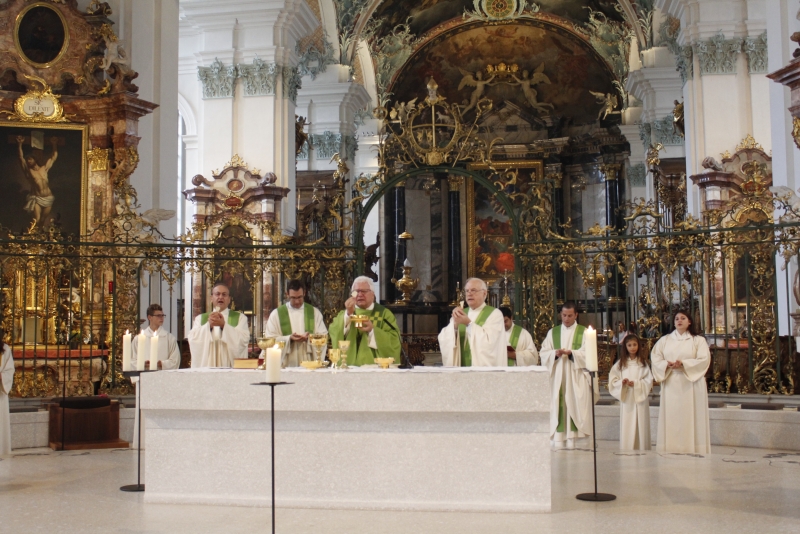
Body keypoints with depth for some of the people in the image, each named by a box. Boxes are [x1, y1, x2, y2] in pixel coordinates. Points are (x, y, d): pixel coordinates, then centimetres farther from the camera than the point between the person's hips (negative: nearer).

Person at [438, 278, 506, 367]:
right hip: (461, 367, 4)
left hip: (483, 369, -4)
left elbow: (489, 342, -18)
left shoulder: (494, 314, -3)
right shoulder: (461, 313, 13)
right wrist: (455, 324, -17)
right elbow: (444, 341, 1)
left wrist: (469, 323, -22)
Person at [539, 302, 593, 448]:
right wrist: (555, 354, -13)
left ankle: (575, 440, -7)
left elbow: (587, 354, -3)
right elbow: (543, 353, 6)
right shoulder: (552, 332, 14)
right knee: (557, 407, -4)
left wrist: (571, 353, -19)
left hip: (576, 378, -2)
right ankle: (558, 440, -5)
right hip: (557, 377, 2)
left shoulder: (584, 332, 7)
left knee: (576, 406, -8)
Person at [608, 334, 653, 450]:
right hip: (626, 399, 1)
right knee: (627, 427, 0)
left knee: (640, 425, 0)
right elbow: (613, 380, 4)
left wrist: (636, 383, -15)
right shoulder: (620, 363, 7)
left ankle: (642, 450, 6)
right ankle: (626, 450, 4)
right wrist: (622, 383, -14)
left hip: (640, 399, -1)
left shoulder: (643, 362, 4)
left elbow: (649, 380, -1)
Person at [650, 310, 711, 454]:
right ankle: (670, 450, 4)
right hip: (670, 384, 3)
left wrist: (683, 364, -17)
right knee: (671, 418, 1)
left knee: (690, 417, -4)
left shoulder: (698, 340, 5)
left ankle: (694, 451, 0)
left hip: (690, 384, -2)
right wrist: (667, 364, -13)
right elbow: (655, 358, 7)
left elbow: (704, 360, -7)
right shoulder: (665, 340, 13)